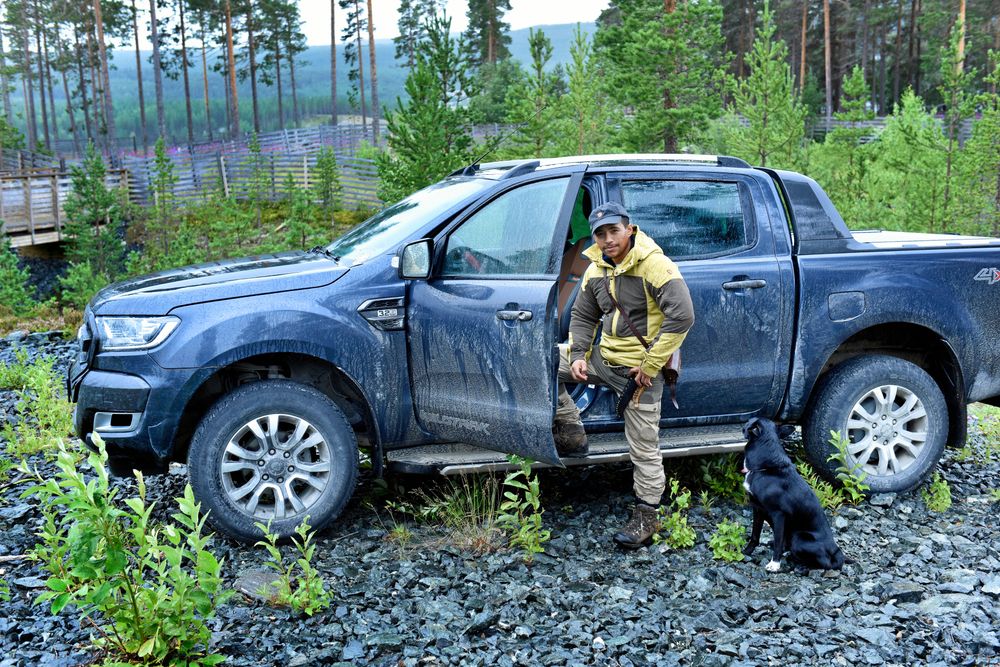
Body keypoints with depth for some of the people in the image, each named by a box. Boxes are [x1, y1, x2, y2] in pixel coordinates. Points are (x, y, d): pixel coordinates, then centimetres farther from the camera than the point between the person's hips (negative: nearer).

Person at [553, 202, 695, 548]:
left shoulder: (655, 265, -18)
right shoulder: (596, 270, 5)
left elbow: (681, 317, -24)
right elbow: (582, 317, 15)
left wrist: (650, 365, -21)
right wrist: (578, 356, -2)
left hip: (640, 368, -7)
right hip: (605, 356, 7)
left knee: (644, 448, 0)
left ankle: (646, 517, 14)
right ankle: (571, 434, 8)